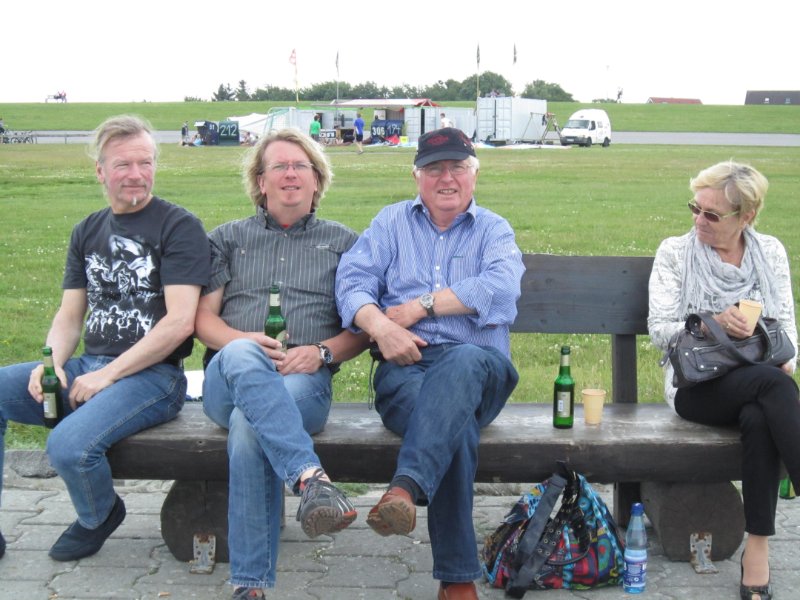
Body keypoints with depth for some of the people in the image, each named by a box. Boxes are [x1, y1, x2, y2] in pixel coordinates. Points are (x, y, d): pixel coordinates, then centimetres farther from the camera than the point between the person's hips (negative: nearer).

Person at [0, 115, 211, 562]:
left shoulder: (179, 226, -5)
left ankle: (100, 517, 6)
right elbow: (70, 316, 15)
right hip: (88, 369, 7)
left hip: (153, 375, -7)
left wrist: (107, 375, -15)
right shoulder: (88, 232, 15)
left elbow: (179, 322, -15)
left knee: (69, 445, -30)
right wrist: (51, 364, -7)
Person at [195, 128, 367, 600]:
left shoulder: (343, 242, 23)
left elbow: (362, 329, 15)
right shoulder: (230, 238, 25)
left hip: (306, 381, 0)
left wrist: (321, 352, -8)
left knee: (248, 425, -37)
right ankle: (311, 478, -56)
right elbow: (204, 317, 14)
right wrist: (244, 343, -8)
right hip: (229, 378, 1)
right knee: (243, 357, -40)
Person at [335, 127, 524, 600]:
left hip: (478, 363, 0)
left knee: (462, 362, -40)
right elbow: (353, 279, 6)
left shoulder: (494, 231, 18)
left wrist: (418, 306, -7)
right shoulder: (392, 222, 23)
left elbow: (500, 290, -5)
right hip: (405, 366, 0)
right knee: (456, 426, -35)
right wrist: (380, 327, -14)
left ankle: (405, 487, -55)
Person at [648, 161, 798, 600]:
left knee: (759, 419, -37)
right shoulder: (674, 252, 4)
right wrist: (713, 325, -18)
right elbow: (659, 329, -1)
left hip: (762, 380, 2)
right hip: (697, 386, -2)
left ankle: (758, 552, -32)